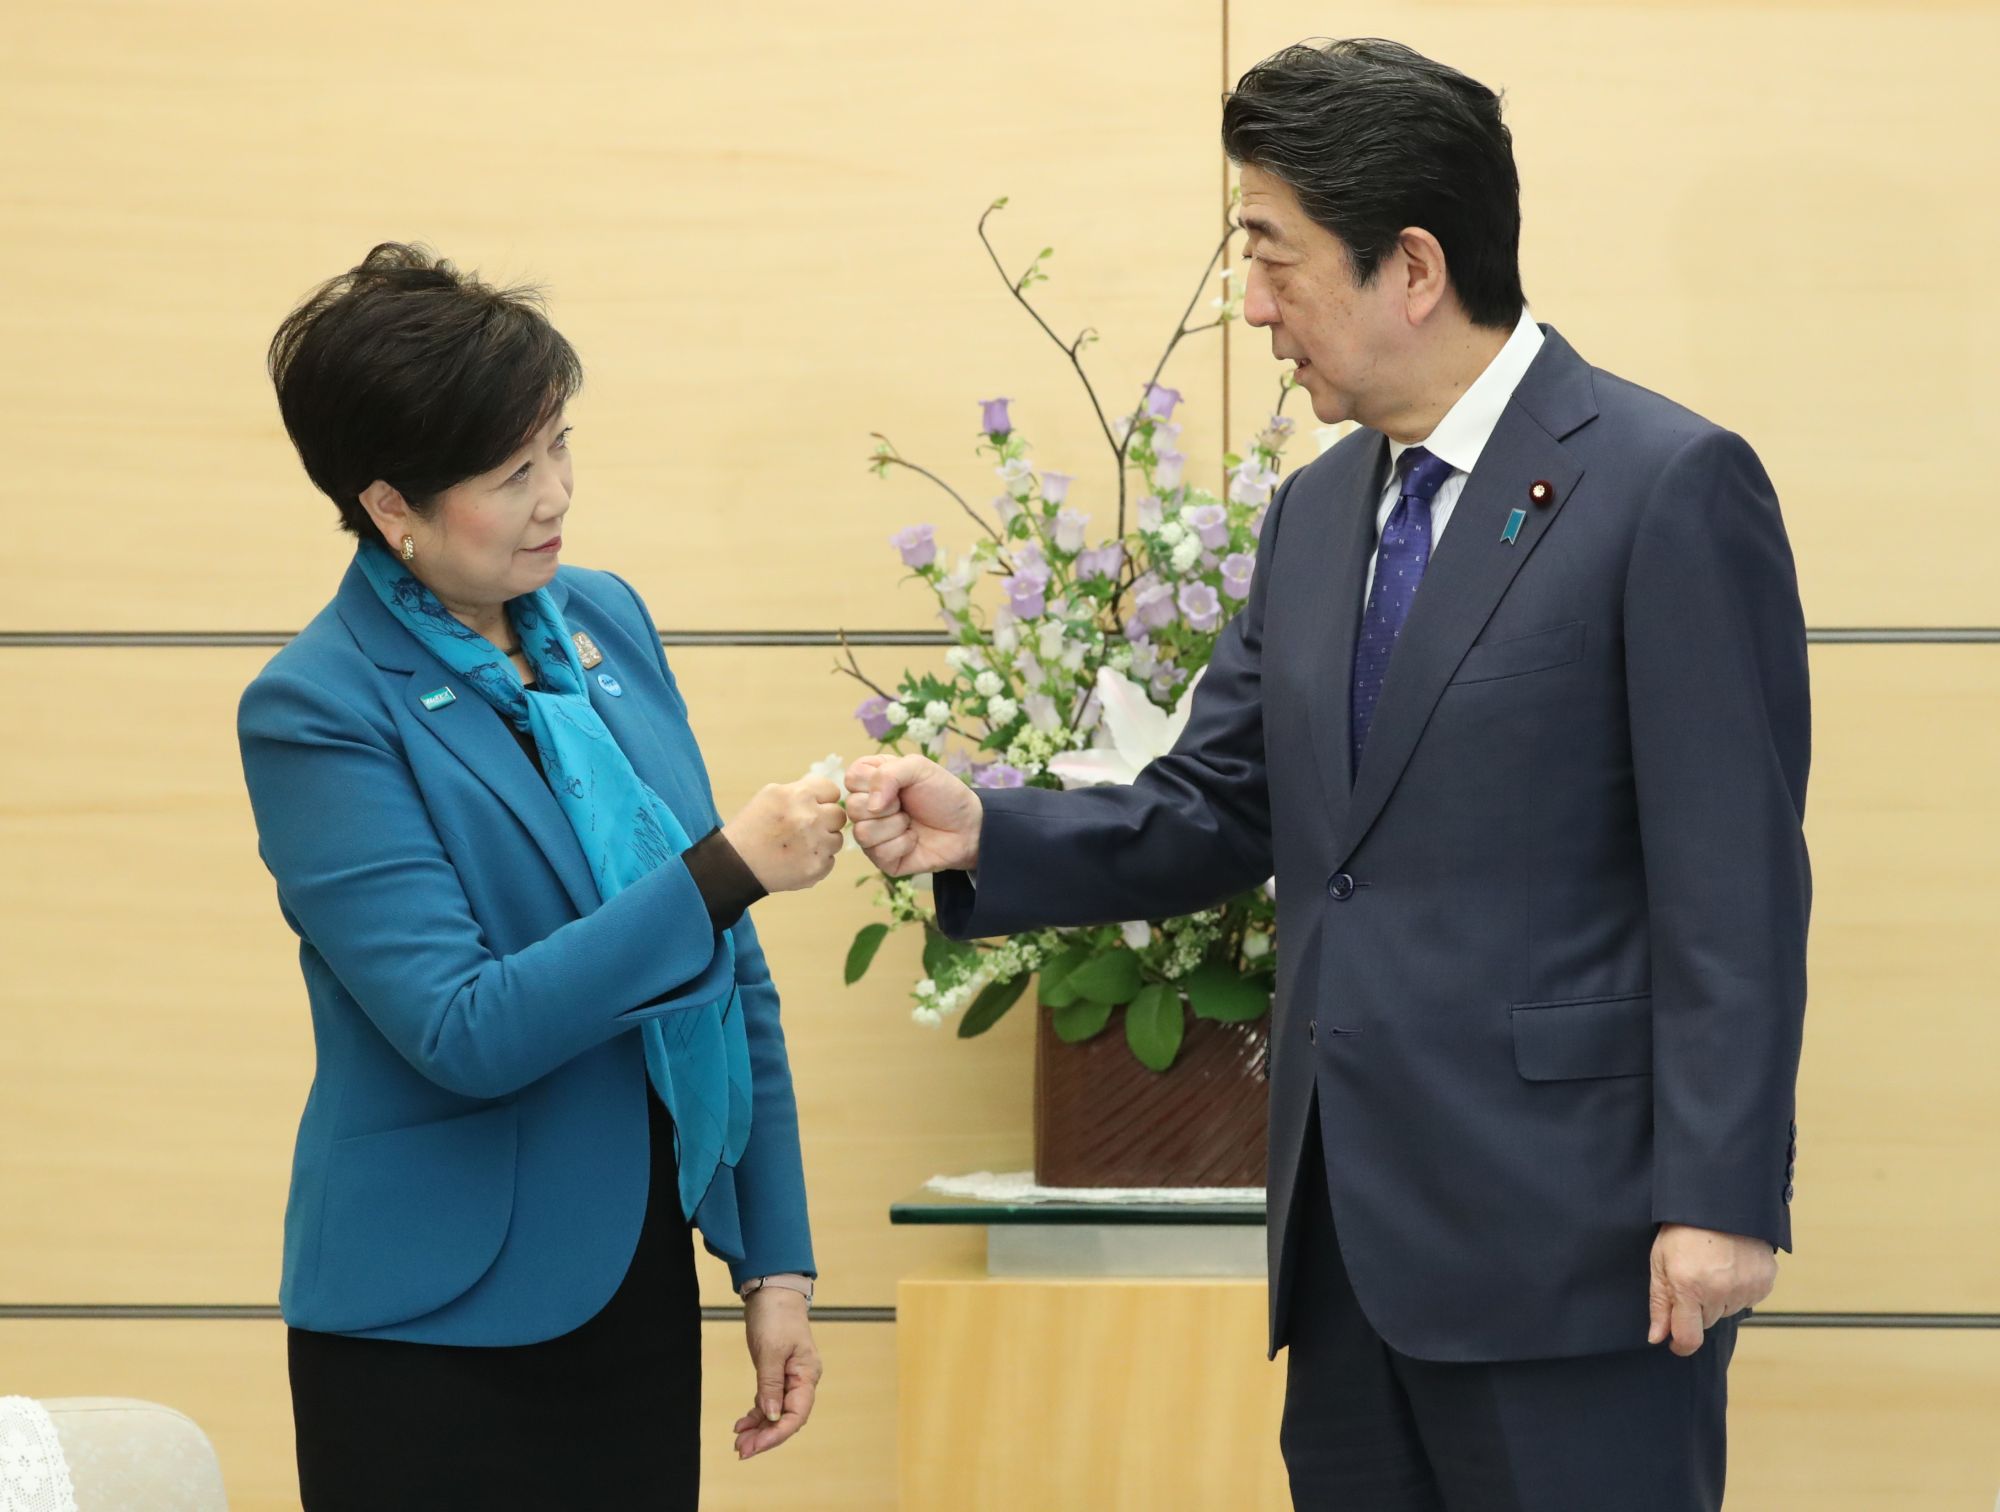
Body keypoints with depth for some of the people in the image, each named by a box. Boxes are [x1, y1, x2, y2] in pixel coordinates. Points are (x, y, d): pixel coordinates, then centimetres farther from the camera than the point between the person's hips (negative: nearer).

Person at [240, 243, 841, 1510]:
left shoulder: (605, 621, 6)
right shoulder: (319, 712, -11)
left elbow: (727, 976, 11)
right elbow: (463, 1030, -19)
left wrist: (777, 1259, 9)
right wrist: (724, 873, -23)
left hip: (639, 1292, 5)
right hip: (441, 1324, -5)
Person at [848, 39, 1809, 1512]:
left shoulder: (1668, 486, -9)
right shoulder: (1317, 515, 15)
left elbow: (1734, 884, -13)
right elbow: (1218, 812, 16)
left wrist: (1719, 1204, -17)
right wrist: (985, 833, -1)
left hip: (1559, 1227, -7)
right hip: (1354, 1226, 8)